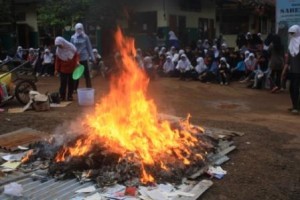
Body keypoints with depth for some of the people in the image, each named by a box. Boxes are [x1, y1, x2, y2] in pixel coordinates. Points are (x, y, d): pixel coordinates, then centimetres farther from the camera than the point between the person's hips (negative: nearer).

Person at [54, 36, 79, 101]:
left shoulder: (71, 47, -11)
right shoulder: (58, 50, -6)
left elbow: (76, 55, -3)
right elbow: (57, 60, 0)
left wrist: (77, 61, -20)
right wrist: (56, 69, -1)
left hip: (72, 69, 0)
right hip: (63, 69, 0)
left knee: (71, 83, 6)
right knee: (63, 83, 0)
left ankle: (70, 96, 16)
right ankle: (62, 96, 9)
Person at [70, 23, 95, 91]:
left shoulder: (85, 37, -1)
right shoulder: (73, 37, 2)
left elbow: (89, 47, 1)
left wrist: (92, 57, 1)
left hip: (84, 58, -2)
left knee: (86, 74, 0)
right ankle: (74, 89, 20)